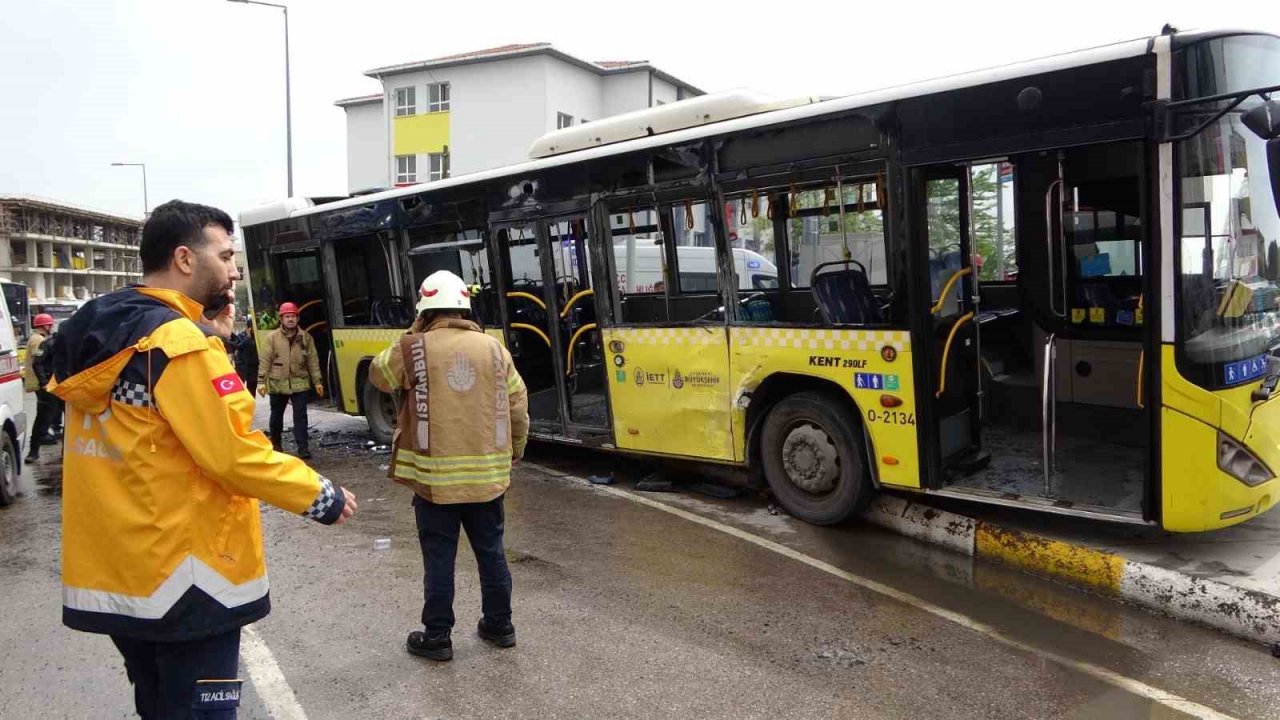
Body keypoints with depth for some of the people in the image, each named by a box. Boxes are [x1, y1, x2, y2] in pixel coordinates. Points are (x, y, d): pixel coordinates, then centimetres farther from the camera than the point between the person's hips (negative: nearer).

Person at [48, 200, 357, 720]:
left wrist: (211, 341, 9)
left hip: (112, 572, 9)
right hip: (181, 577, -9)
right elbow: (233, 454, -23)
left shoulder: (98, 334, 9)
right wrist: (323, 497, -12)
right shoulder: (178, 340, -19)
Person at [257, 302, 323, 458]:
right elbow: (265, 361, -4)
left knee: (300, 415, -6)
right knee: (276, 415, 15)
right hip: (277, 384, 0)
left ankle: (302, 447, -4)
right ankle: (275, 443, 34)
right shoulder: (272, 337, -3)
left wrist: (317, 381, 2)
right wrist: (261, 381, -9)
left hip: (299, 383, 0)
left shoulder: (306, 337, 2)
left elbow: (312, 361, 4)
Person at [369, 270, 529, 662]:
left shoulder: (411, 349, -8)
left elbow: (378, 376, 12)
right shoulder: (493, 347, 1)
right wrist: (514, 452, 19)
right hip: (487, 473, 3)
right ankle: (499, 625, 28)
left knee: (439, 558, 8)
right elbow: (518, 403, 5)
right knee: (491, 551, 16)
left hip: (434, 475, -3)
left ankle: (437, 637, 18)